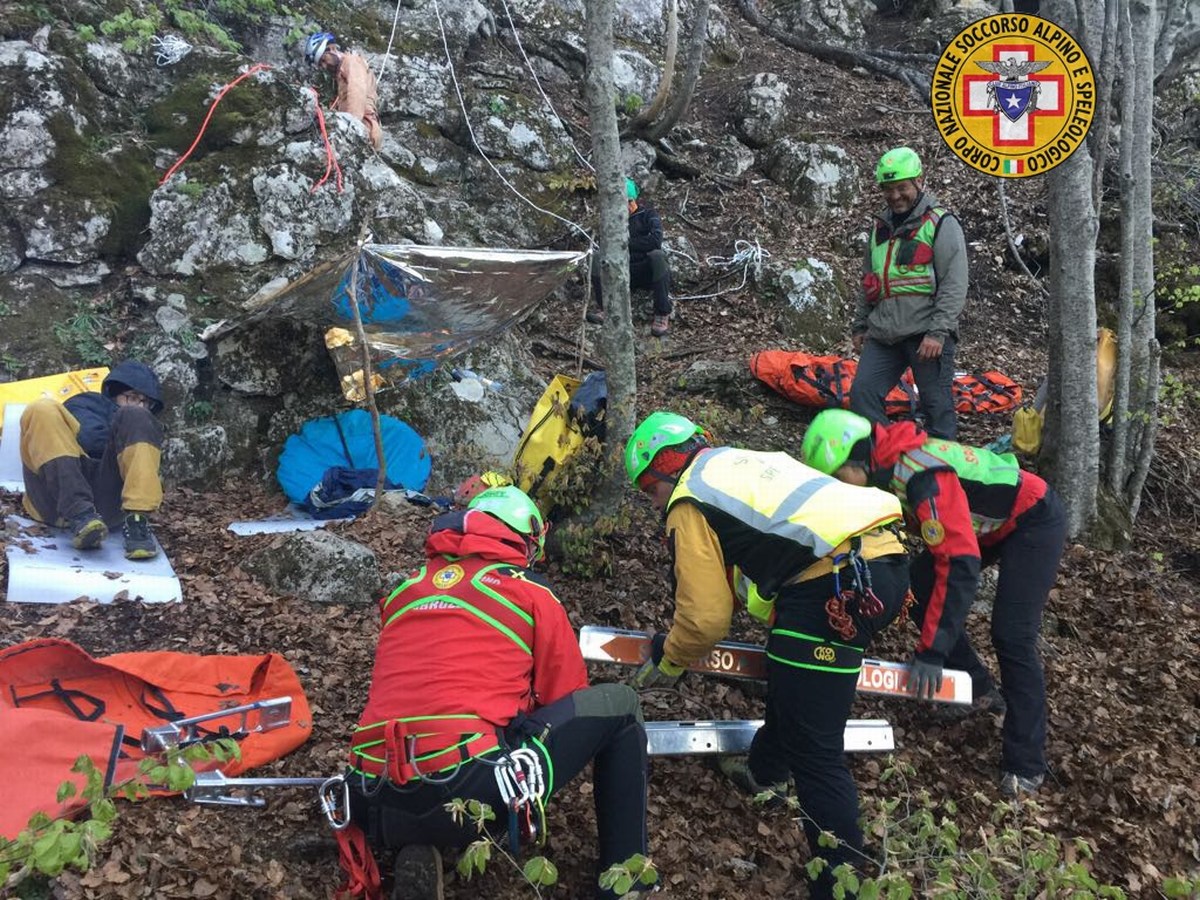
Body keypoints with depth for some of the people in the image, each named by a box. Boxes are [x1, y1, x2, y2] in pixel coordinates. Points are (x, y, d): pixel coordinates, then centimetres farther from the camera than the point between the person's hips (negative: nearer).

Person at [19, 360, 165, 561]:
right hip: (59, 497, -1)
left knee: (137, 419, -10)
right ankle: (78, 513, -37)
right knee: (43, 410, -15)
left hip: (109, 503, 1)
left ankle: (136, 521, -34)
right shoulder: (85, 405, 30)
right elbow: (86, 439, 7)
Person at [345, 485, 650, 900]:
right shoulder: (531, 593, 7)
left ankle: (410, 847, 21)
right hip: (470, 795, -6)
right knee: (618, 706, 11)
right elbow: (568, 698, 15)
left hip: (375, 807, 6)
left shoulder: (404, 588, 19)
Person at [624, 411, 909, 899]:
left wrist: (666, 662, 18)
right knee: (791, 679, 32)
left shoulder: (690, 502, 3)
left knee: (814, 752, -2)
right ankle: (764, 771, 53)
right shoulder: (745, 462, 28)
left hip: (836, 588, -10)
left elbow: (705, 618, 0)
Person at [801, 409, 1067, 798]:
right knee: (920, 582, -1)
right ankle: (978, 688, 11)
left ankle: (1025, 766, -3)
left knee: (1011, 637, -13)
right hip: (987, 521, 9)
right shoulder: (884, 467, -8)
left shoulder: (922, 476, -35)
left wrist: (931, 651, -34)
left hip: (1034, 519, -9)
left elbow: (960, 565, -36)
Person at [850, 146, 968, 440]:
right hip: (884, 335, 6)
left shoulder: (941, 223, -1)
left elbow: (954, 285, -9)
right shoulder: (881, 227, 20)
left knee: (937, 405, -3)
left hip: (926, 335, -6)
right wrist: (860, 326, 23)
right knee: (862, 392, -3)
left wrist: (938, 332, -17)